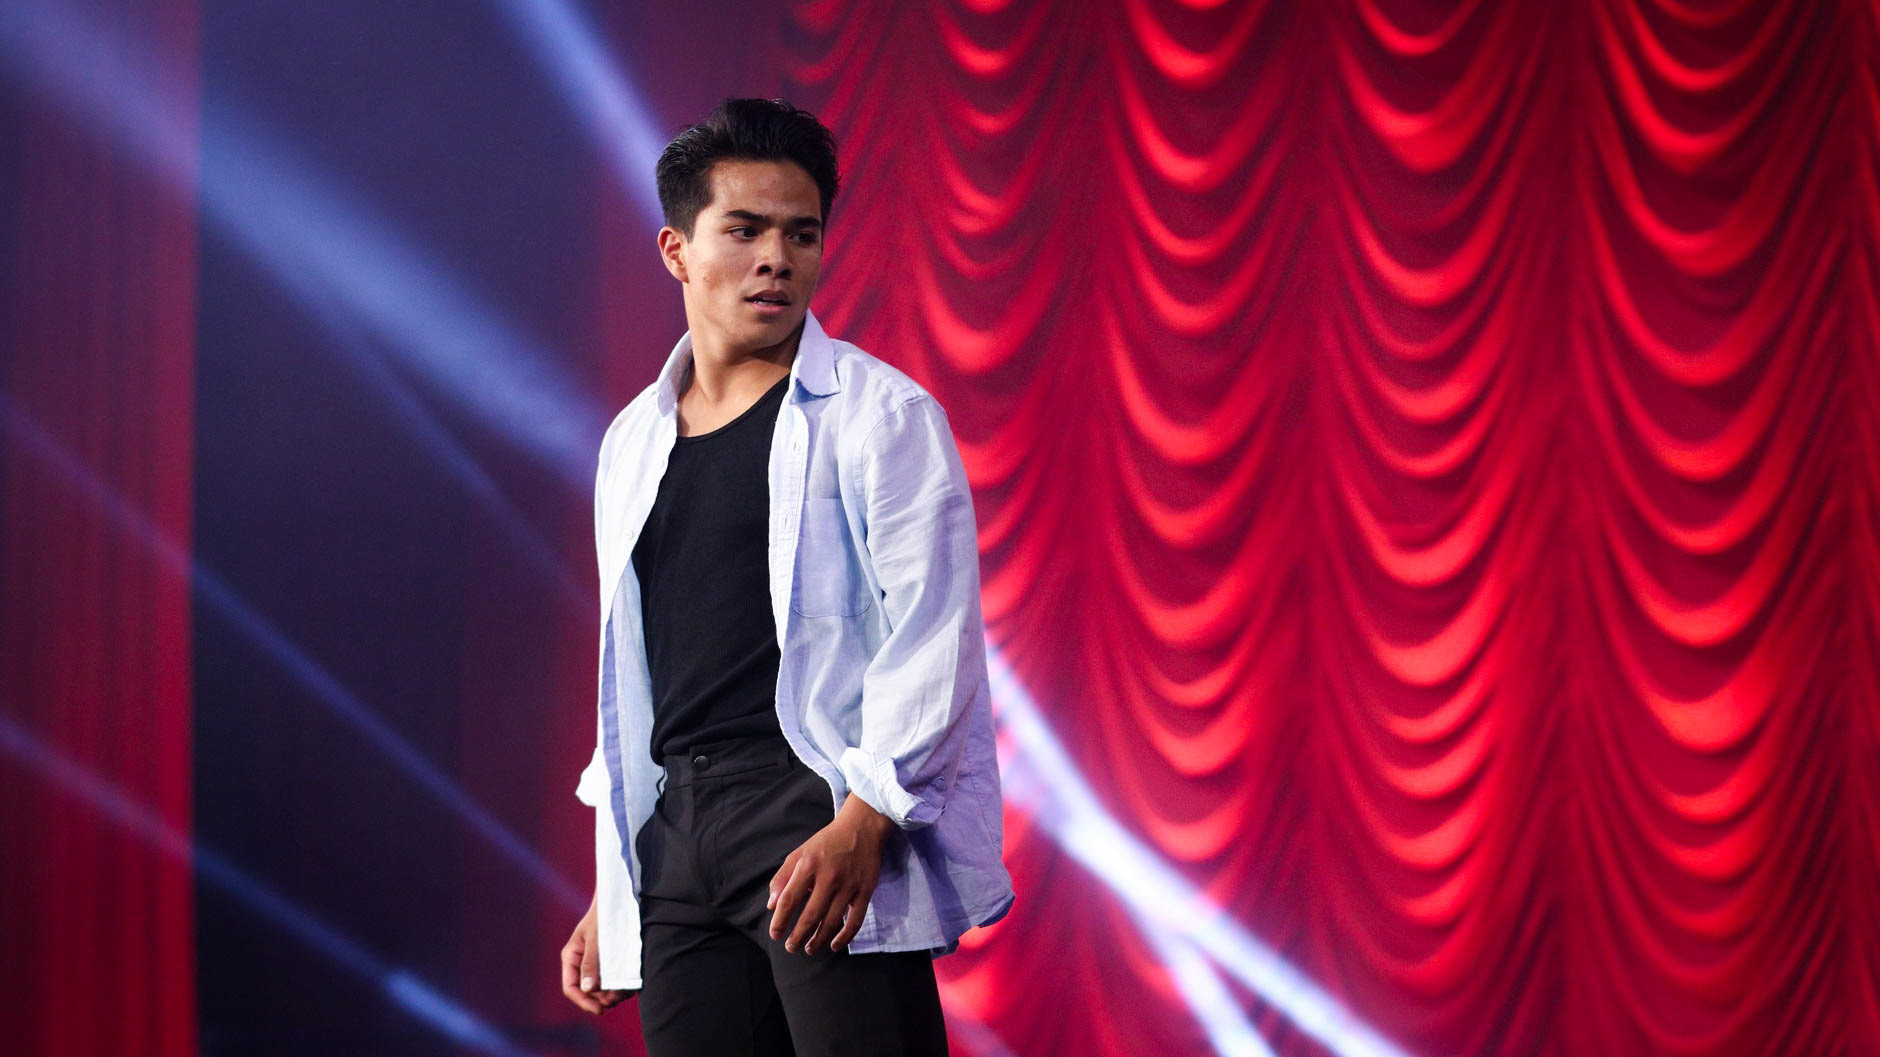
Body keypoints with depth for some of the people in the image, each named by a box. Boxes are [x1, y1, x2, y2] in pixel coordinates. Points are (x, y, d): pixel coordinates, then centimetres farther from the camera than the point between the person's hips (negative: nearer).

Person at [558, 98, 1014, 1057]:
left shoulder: (880, 415, 0)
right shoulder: (634, 443, 18)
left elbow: (932, 638, -8)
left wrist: (862, 824, -20)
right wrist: (611, 891, 19)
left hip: (820, 806, -6)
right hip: (676, 830, 6)